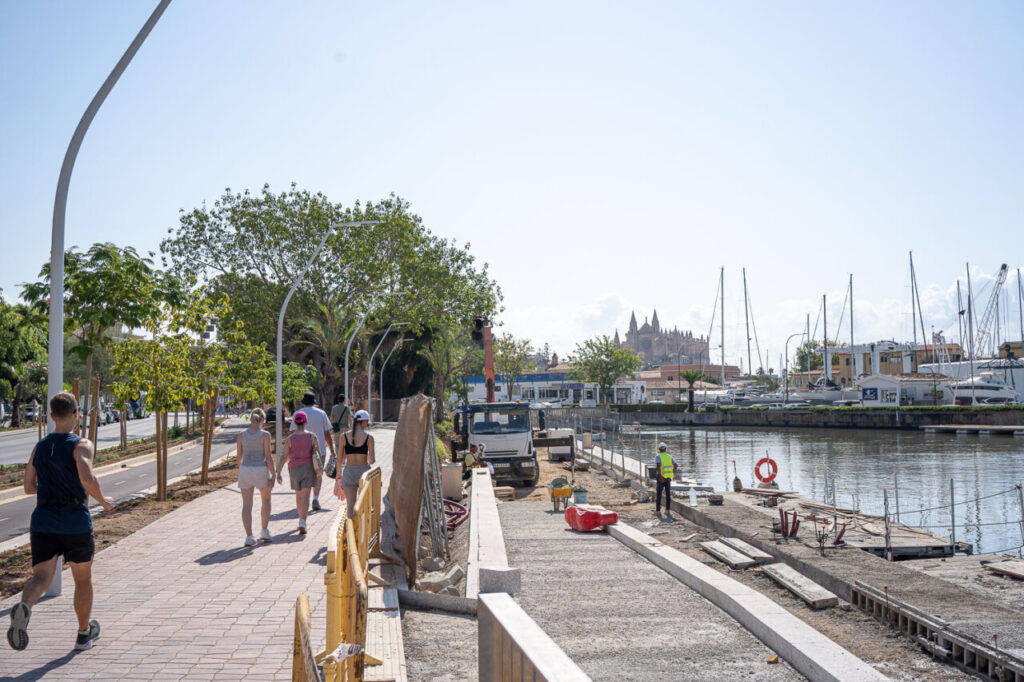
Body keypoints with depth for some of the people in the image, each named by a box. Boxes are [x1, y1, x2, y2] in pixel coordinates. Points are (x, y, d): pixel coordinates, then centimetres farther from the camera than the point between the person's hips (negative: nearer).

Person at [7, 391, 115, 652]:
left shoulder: (39, 447, 9)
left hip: (43, 522, 3)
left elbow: (29, 487, 16)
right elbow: (88, 479, -24)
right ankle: (84, 633, 30)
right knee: (83, 579, 15)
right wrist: (103, 500, -6)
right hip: (76, 523, -3)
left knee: (41, 578, -1)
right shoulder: (81, 445, -9)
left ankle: (23, 607, -35)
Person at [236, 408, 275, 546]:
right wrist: (273, 475, -7)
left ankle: (249, 536, -1)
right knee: (266, 500, 20)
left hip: (245, 469, 2)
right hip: (261, 470, -2)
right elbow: (268, 456, -12)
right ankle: (264, 531, 20)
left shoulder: (241, 435, 1)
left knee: (247, 505, 5)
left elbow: (238, 456, 6)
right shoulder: (265, 435, -9)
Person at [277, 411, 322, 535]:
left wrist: (278, 473, -6)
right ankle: (302, 523, -18)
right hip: (308, 467, -1)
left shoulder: (290, 438, -5)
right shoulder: (312, 436, -4)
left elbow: (284, 457, -9)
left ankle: (301, 520, 33)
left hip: (294, 469, 1)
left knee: (298, 495, 19)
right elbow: (318, 453, -3)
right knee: (305, 496, -4)